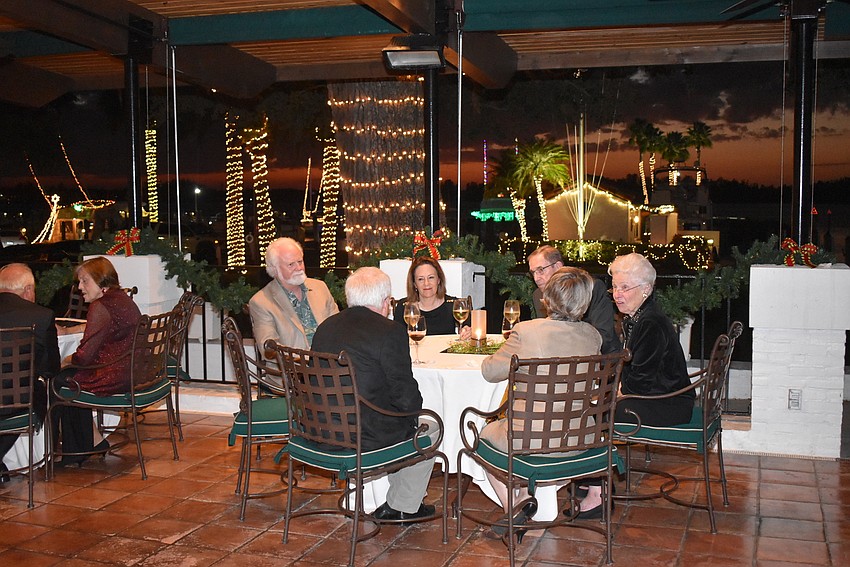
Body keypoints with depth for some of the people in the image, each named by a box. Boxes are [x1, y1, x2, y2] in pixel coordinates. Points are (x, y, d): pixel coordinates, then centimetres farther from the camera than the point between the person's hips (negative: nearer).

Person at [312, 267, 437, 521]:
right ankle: (402, 506, 27)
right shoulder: (390, 331, -16)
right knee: (430, 427, 20)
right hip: (368, 435, -7)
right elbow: (406, 397, -15)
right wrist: (416, 406, 8)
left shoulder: (325, 327, 5)